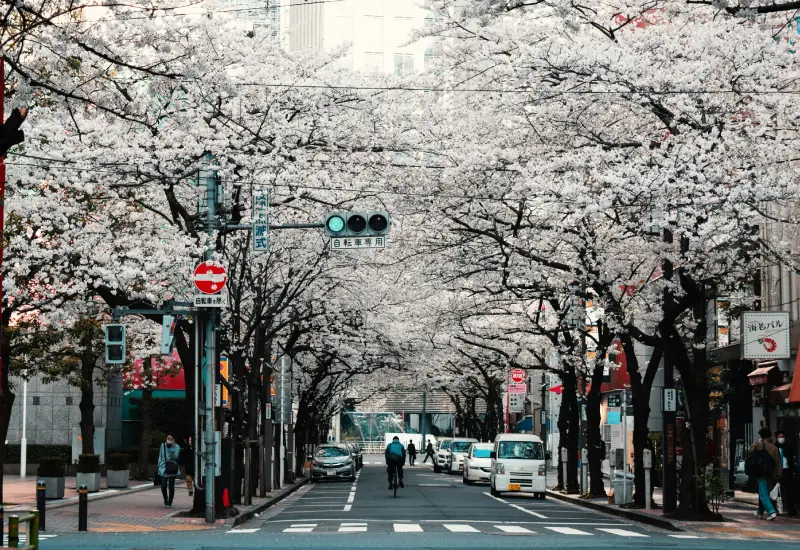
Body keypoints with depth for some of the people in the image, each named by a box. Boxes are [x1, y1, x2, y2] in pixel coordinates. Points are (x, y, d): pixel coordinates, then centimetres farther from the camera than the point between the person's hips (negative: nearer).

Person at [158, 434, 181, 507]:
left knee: (171, 487, 0)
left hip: (172, 469, -2)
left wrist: (171, 449, -20)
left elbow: (175, 457, -9)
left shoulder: (177, 447, 1)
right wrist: (159, 466, 11)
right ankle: (165, 499, 24)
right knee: (163, 486, -1)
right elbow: (160, 457, 13)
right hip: (164, 468, 2)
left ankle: (169, 502, 9)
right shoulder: (163, 445, 7)